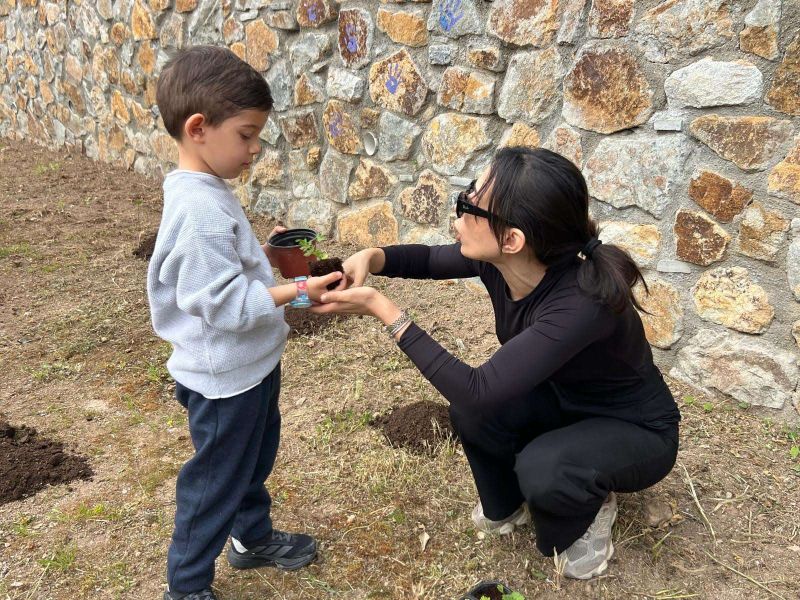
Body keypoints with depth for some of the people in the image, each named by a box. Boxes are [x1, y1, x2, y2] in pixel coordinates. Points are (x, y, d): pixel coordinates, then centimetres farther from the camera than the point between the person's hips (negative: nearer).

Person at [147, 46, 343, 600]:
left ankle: (254, 538, 50)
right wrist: (297, 291, -29)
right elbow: (224, 303, -30)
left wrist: (263, 255, 5)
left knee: (254, 459, 27)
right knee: (216, 481, 9)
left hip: (250, 365, 10)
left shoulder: (206, 192, 4)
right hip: (226, 376, -10)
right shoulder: (200, 209, -29)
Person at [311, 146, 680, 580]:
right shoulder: (496, 260, -18)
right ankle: (507, 505, 12)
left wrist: (385, 311, -36)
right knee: (470, 410, -19)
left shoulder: (583, 299, -40)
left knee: (542, 469, -34)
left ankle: (588, 511, 3)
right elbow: (429, 259, 3)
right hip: (564, 402, 6)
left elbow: (478, 390, -41)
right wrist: (372, 258, -19)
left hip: (637, 430, -6)